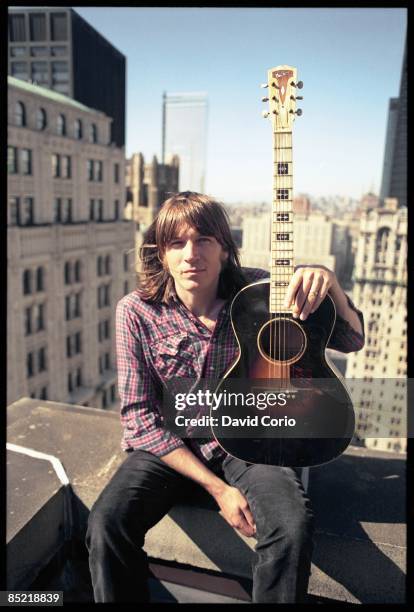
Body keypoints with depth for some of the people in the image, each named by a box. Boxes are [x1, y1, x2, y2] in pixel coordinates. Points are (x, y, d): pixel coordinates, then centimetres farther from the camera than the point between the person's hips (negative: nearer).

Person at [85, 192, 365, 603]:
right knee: (106, 527, -24)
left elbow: (351, 339, -5)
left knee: (293, 527, -26)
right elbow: (139, 418, -11)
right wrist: (217, 487, -16)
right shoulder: (136, 311, -12)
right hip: (167, 445, 0)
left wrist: (329, 283, -28)